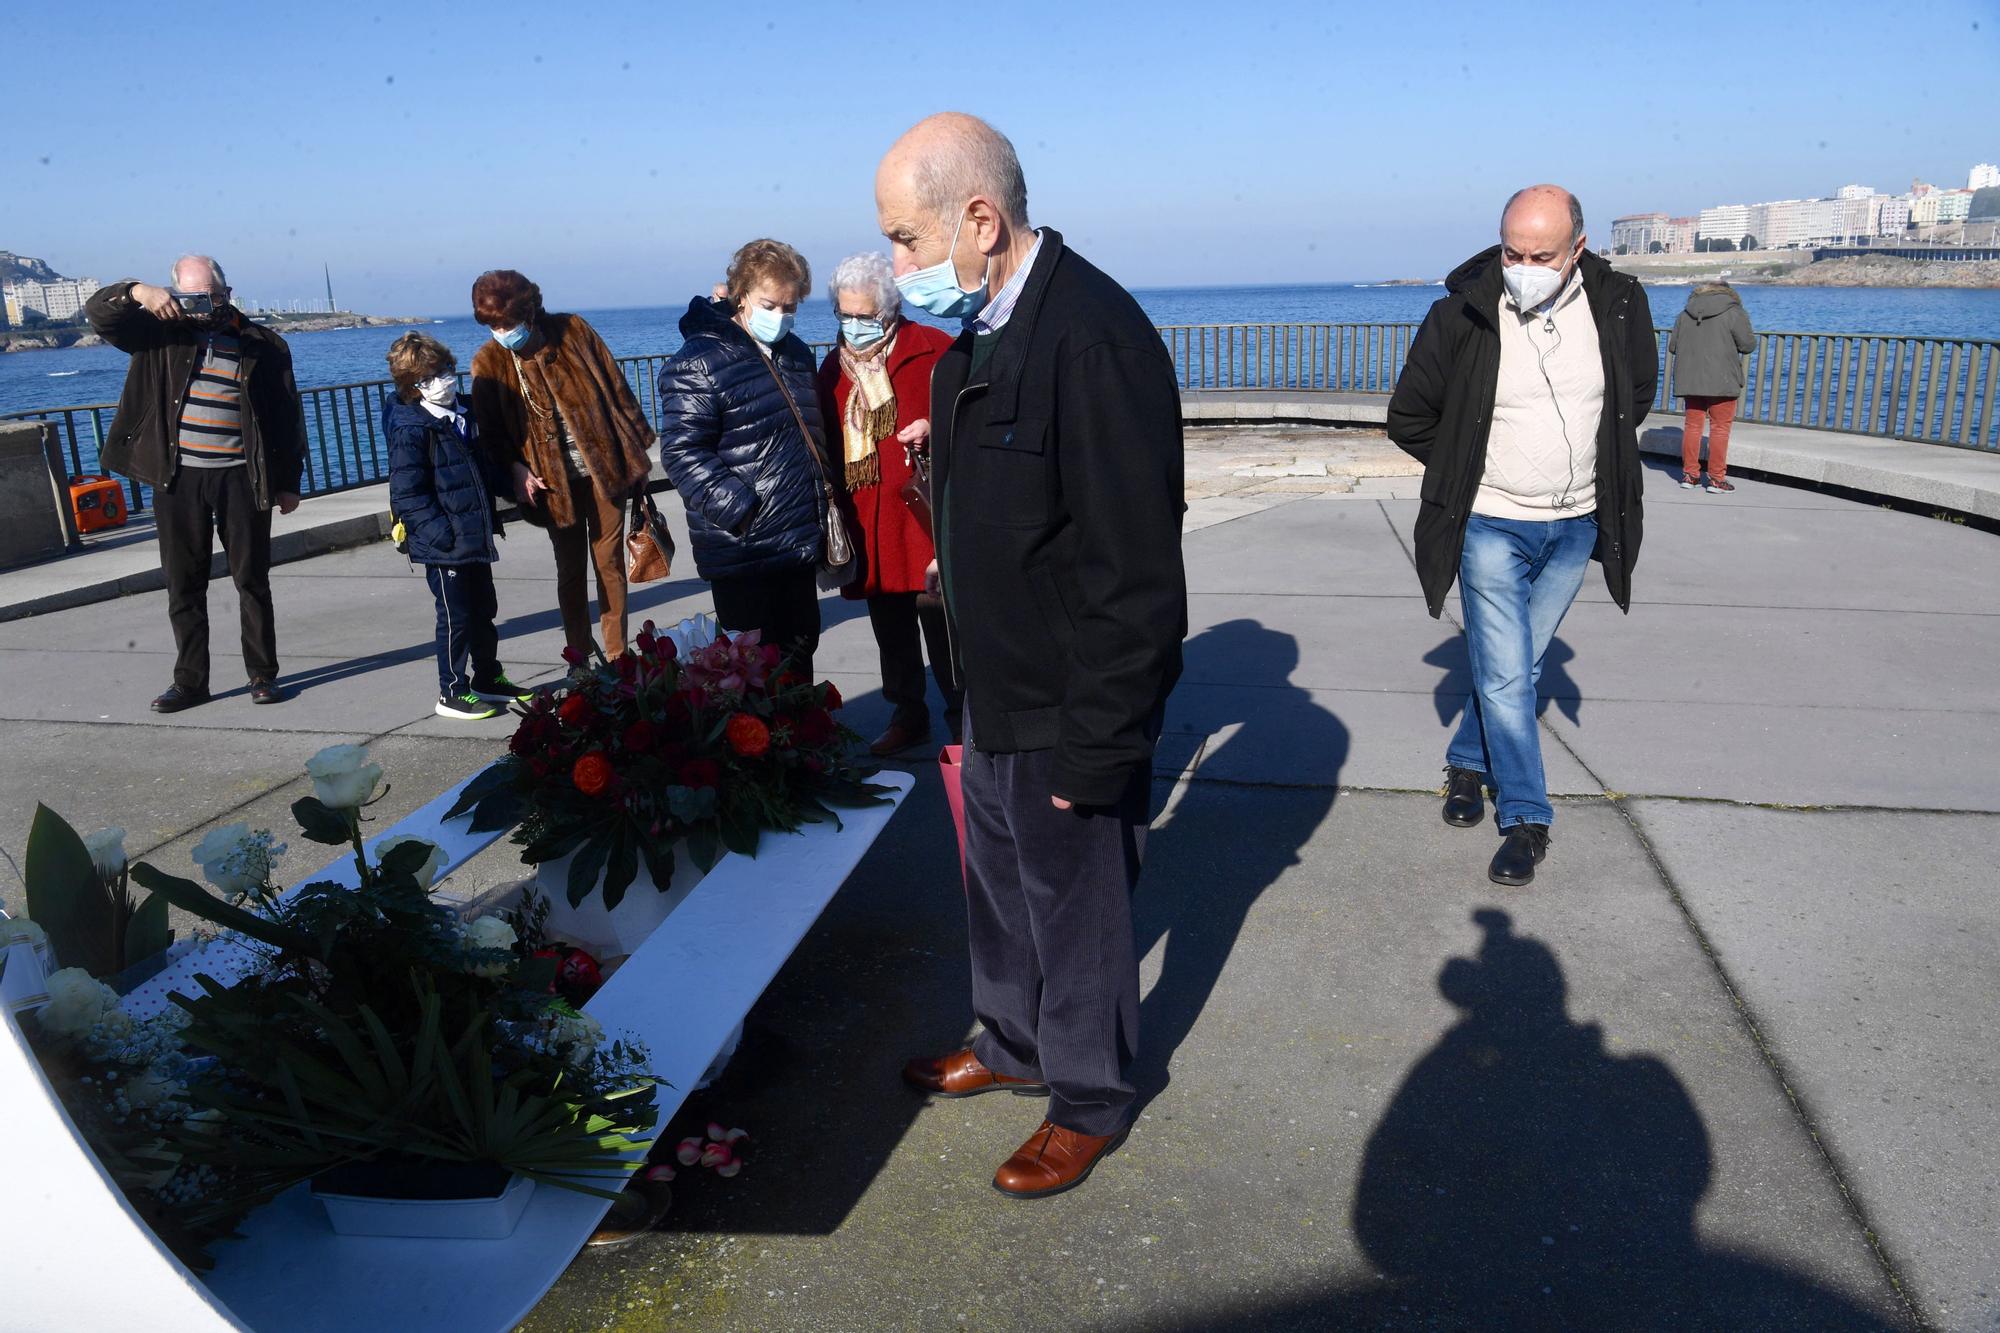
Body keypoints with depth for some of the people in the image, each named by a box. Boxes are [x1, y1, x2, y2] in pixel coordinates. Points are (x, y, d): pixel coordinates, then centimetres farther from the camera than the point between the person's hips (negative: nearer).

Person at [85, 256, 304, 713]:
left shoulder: (263, 345, 3)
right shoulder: (162, 333, 6)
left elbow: (287, 415, 4)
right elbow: (98, 312, -1)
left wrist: (288, 482, 1)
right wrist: (137, 293, -22)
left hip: (240, 477, -2)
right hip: (177, 478, 2)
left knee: (252, 580, 4)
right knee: (183, 584, 7)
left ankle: (264, 674, 14)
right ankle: (190, 680, 15)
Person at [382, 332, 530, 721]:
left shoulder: (465, 411, 9)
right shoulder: (411, 429, -16)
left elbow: (486, 465, 24)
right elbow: (406, 494, -19)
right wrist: (439, 531, -25)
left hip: (475, 537, 8)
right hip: (443, 544, -8)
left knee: (484, 609, 18)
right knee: (456, 617, 0)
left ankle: (488, 678, 33)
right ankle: (452, 693, 13)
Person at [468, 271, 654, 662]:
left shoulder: (573, 330, -4)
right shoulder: (488, 362, -2)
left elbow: (615, 385, 2)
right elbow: (491, 430, 3)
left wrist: (638, 445, 2)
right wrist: (516, 468, -13)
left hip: (606, 465, -1)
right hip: (554, 480, 1)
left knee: (610, 563, 4)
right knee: (570, 569, 8)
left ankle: (618, 656, 13)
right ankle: (579, 657, 20)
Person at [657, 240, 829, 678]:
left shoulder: (795, 353, 15)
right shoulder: (699, 361, -10)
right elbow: (682, 452, -16)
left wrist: (822, 519, 20)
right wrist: (741, 512, -23)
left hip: (799, 543, 7)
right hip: (742, 551, -7)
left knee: (800, 649, 17)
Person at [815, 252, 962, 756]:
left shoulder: (935, 350, -5)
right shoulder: (834, 366, 12)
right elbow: (828, 442, 17)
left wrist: (936, 429, -18)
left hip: (924, 511, -5)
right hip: (866, 520, 6)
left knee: (938, 614, -3)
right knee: (889, 621, 14)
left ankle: (961, 715, 12)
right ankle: (907, 714, 28)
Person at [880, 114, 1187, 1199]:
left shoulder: (1094, 336, -24)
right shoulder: (981, 329, 6)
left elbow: (1132, 570, -25)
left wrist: (1095, 744, -22)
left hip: (1070, 710, -9)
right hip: (995, 692, 9)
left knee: (1077, 906, 11)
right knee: (998, 886, 24)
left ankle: (1090, 1101, 34)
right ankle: (1012, 1047, 48)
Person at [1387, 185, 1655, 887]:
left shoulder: (1618, 303, -5)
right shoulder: (1463, 312, -14)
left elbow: (1637, 393, 15)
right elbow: (1408, 416, -2)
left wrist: (1598, 463, 12)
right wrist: (1468, 473, 3)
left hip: (1576, 526, 3)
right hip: (1491, 524, -3)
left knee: (1519, 665, 14)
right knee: (1505, 674, -4)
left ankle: (1468, 762, 37)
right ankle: (1525, 819, 10)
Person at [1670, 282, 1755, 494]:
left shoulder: (1685, 315, 11)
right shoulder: (1734, 313, -3)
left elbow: (1672, 347, 13)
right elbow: (1748, 345, -3)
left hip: (1690, 380, 4)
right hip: (1721, 381, -4)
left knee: (1692, 424, 12)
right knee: (1720, 427, 0)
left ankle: (1689, 474, 14)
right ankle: (1717, 479, 0)